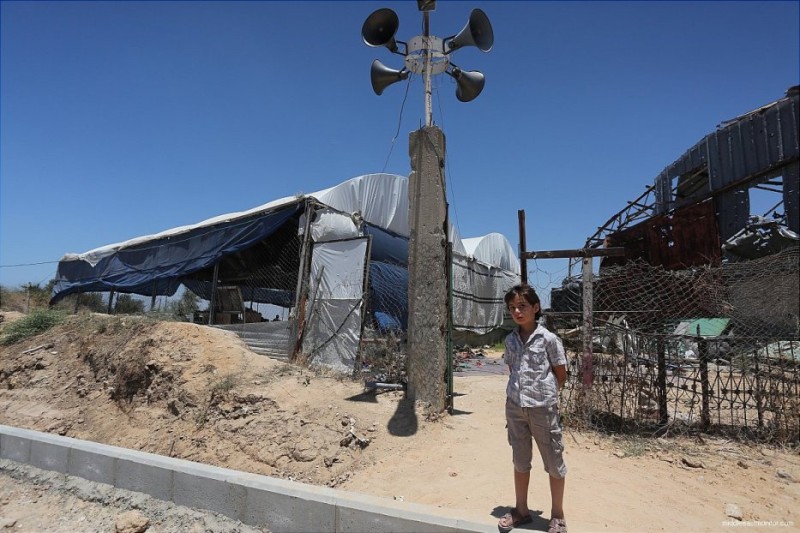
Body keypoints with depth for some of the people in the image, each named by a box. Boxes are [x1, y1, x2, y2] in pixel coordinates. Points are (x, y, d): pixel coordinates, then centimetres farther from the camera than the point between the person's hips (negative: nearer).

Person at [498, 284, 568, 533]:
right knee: (520, 460, 17)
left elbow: (561, 374, -2)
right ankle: (521, 509, 34)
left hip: (543, 407, -4)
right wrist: (519, 391, 4)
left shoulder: (548, 339, -10)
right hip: (515, 406, 4)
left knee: (554, 461, 11)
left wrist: (545, 393, 4)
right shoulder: (510, 340, 2)